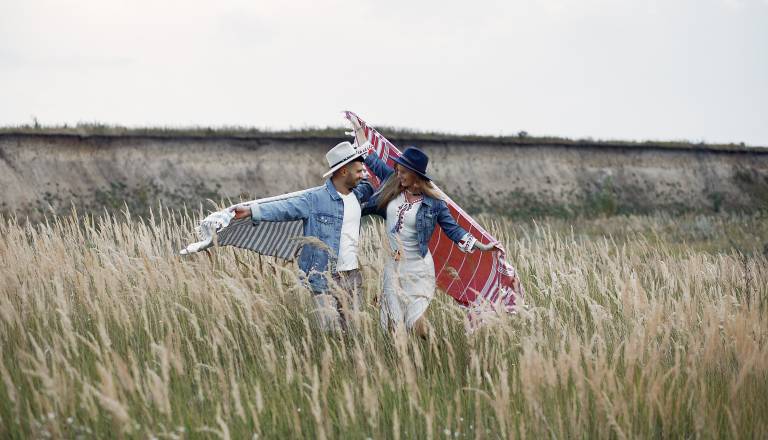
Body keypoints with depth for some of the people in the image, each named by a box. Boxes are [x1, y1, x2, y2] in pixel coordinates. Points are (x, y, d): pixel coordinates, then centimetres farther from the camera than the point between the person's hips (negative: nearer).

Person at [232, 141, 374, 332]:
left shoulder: (357, 194, 9)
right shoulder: (316, 199, -8)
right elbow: (285, 208, -15)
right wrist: (251, 211, -26)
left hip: (352, 278, 6)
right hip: (324, 279, -6)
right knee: (327, 332, -8)